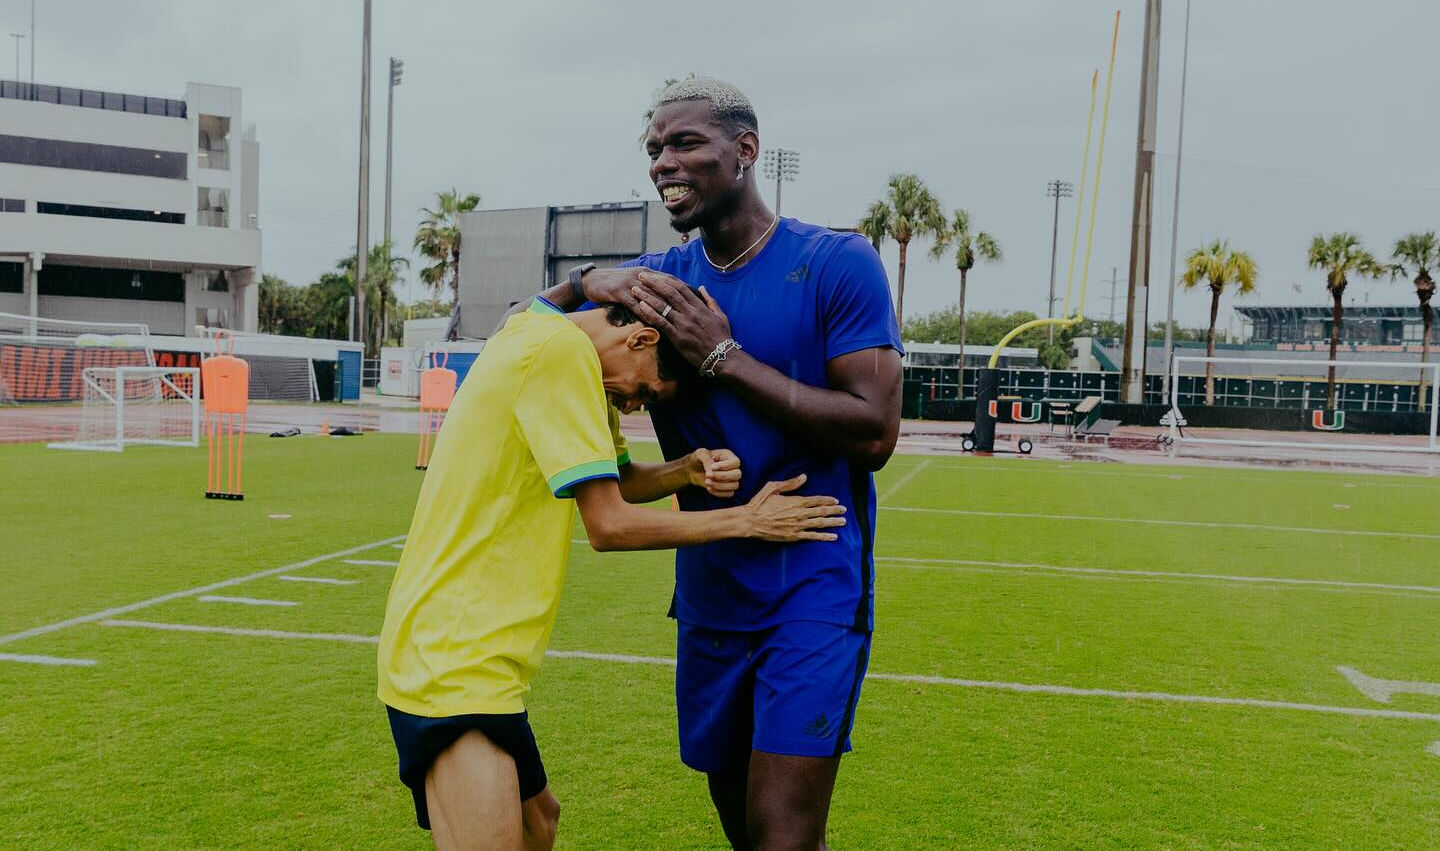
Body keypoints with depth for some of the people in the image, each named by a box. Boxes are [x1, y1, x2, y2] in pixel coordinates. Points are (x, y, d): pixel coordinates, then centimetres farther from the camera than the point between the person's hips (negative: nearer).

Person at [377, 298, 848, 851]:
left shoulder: (544, 340, 13)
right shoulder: (562, 348, -17)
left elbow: (621, 480, 16)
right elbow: (608, 525, -17)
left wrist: (690, 470, -5)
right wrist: (746, 521, -7)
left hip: (447, 651, 11)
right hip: (453, 660, -11)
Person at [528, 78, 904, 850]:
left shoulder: (836, 265, -10)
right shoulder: (660, 278, 4)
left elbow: (874, 432, -18)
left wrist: (725, 355, -20)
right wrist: (589, 281, -12)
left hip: (813, 590, -5)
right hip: (708, 591, 6)